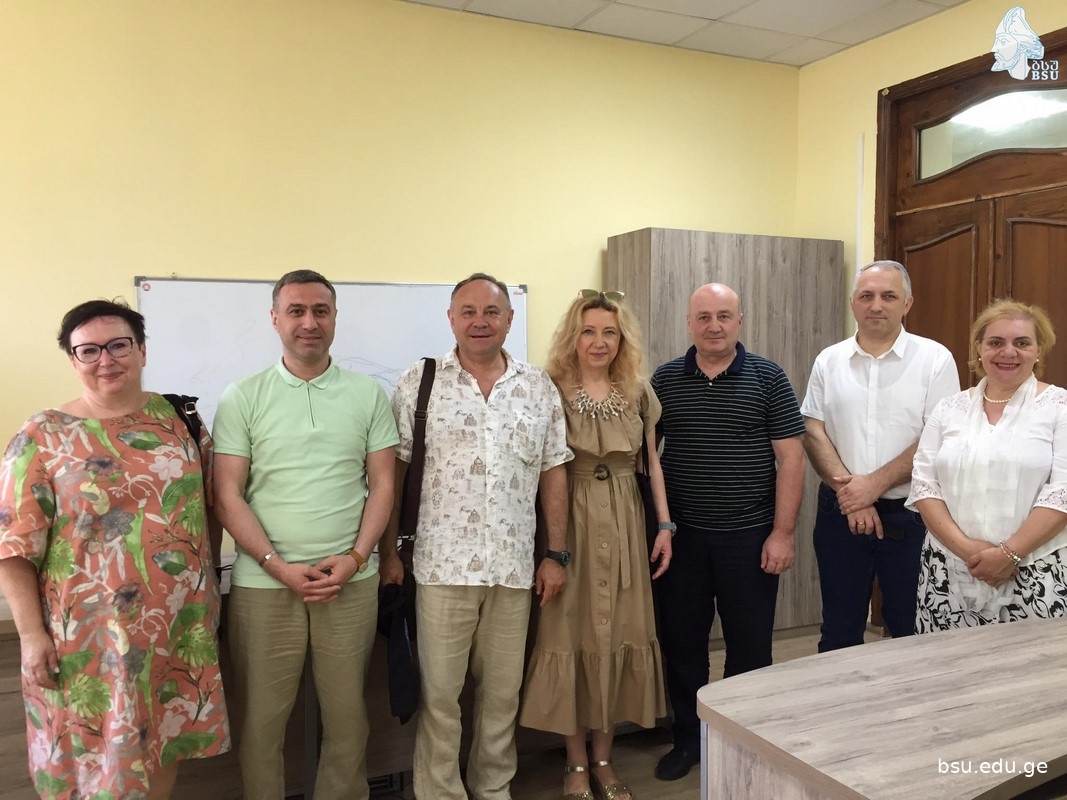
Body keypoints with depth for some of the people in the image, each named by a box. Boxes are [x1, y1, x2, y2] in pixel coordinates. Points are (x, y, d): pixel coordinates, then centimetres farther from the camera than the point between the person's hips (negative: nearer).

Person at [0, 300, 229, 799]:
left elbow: (210, 505, 11)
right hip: (89, 634, -3)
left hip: (180, 625, 3)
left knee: (168, 740, 16)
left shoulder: (179, 418, 3)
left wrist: (208, 583, 10)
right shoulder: (43, 437, -7)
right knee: (95, 751, 10)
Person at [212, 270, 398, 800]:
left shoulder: (368, 394, 5)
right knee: (259, 720, 9)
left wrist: (355, 557, -8)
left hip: (351, 580, 1)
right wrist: (279, 566, -11)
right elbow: (227, 496, -1)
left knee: (347, 715, 11)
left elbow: (382, 484, 5)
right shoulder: (242, 398, 1)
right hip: (263, 582, -1)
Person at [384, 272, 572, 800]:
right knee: (439, 694, 6)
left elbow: (553, 473, 8)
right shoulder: (419, 383, -1)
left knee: (503, 692, 15)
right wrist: (389, 552, -3)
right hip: (441, 564, -2)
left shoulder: (539, 388, 6)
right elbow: (393, 471, 0)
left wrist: (556, 554, 5)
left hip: (514, 568, 3)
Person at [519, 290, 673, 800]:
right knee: (572, 633, 3)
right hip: (570, 521, -3)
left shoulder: (639, 393, 5)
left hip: (624, 523, 4)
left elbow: (652, 461, 10)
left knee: (619, 633, 9)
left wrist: (665, 524, 3)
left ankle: (604, 759, 27)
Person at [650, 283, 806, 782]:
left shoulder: (768, 379, -2)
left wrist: (783, 532, -9)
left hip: (749, 535, -1)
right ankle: (687, 738, 29)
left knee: (750, 644, 10)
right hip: (681, 534, 2)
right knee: (681, 641, 10)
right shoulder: (665, 380, 3)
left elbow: (791, 457, -4)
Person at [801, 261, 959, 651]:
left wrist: (874, 484, -15)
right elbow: (813, 432, 0)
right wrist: (848, 490, -11)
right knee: (839, 633, 14)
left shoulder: (935, 359, -4)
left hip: (910, 516, -2)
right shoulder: (829, 361, 5)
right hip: (840, 512, 2)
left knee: (912, 630, 10)